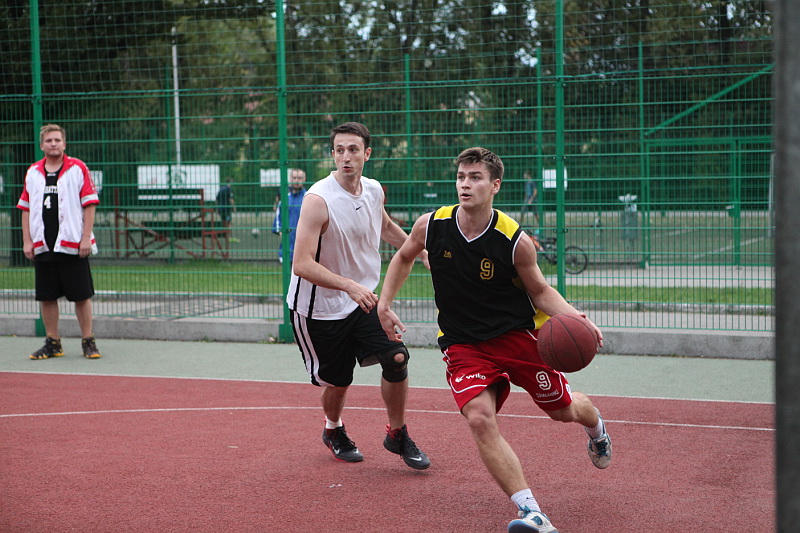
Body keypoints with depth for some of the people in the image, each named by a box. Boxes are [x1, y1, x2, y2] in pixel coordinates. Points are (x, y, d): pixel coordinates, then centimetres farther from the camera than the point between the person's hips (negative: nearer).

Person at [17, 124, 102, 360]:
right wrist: (27, 241, 5)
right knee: (47, 296, 6)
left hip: (72, 245, -4)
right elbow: (26, 208, 13)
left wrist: (86, 238, -9)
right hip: (42, 247, 4)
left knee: (82, 296, -1)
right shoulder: (33, 172, 10)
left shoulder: (78, 168, 0)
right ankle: (52, 343, 15)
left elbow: (89, 205, -2)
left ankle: (88, 341, 7)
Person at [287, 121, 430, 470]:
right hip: (319, 308, -5)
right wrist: (351, 286, -37)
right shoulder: (318, 200, -24)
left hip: (362, 298, 5)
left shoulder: (373, 190, -2)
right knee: (338, 382, 6)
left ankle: (397, 435, 10)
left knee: (396, 358, -11)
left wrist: (422, 253, 25)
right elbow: (302, 265, -29)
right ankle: (333, 431, 40)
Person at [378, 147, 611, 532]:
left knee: (563, 409, 13)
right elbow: (403, 257, 12)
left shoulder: (515, 241, -18)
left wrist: (575, 318, -20)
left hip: (519, 335, -1)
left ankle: (595, 426, 54)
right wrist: (384, 305, 7)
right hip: (463, 345, 1)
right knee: (480, 419, -23)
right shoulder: (431, 226, -11)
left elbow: (540, 291, -3)